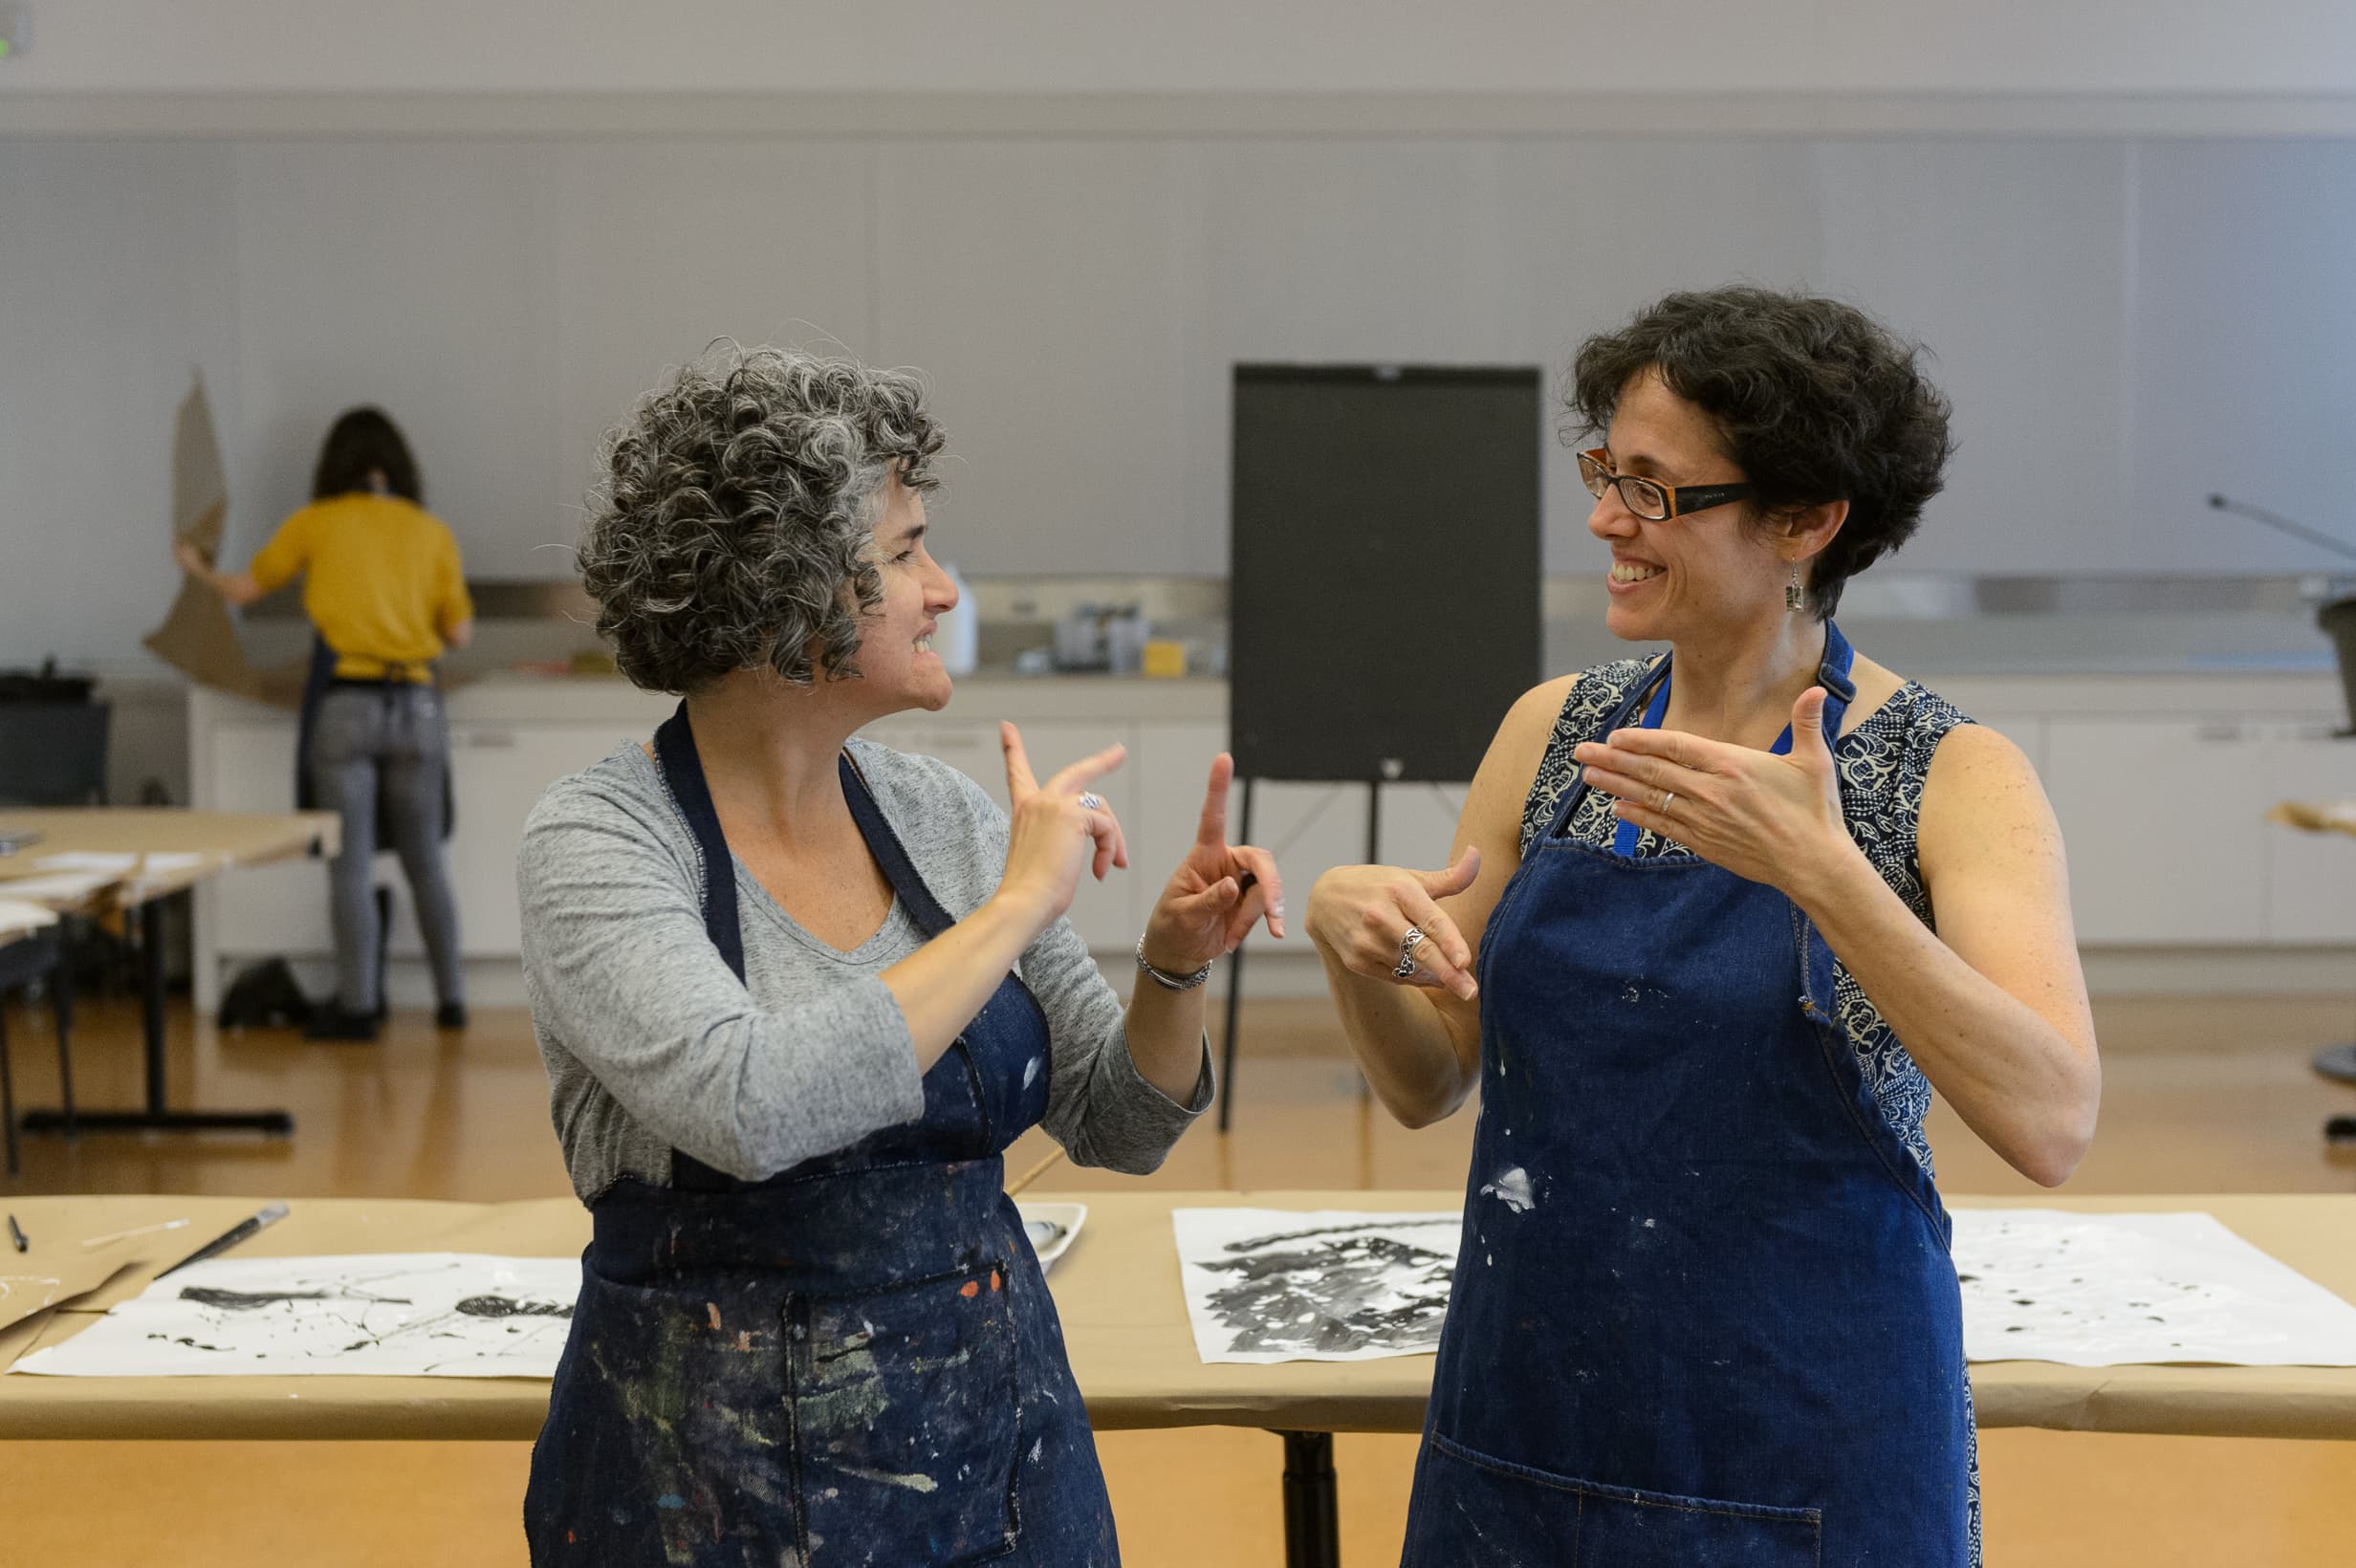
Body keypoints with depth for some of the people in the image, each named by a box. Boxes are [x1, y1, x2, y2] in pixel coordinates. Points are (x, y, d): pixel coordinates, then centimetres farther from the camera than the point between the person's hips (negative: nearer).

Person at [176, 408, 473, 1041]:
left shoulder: (316, 523, 4)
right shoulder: (432, 531, 7)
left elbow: (245, 588, 14)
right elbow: (460, 632, 8)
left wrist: (200, 568, 35)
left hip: (345, 706, -2)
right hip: (416, 705, 2)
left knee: (352, 865, 1)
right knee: (425, 861, 12)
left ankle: (358, 1005, 3)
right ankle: (451, 997, 15)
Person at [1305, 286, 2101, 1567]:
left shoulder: (1950, 776, -10)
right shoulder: (1555, 730, 2)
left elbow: (2054, 1126, -23)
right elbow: (1427, 1080, 7)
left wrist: (1819, 871, -31)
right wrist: (1350, 934, -13)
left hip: (1805, 1455, -4)